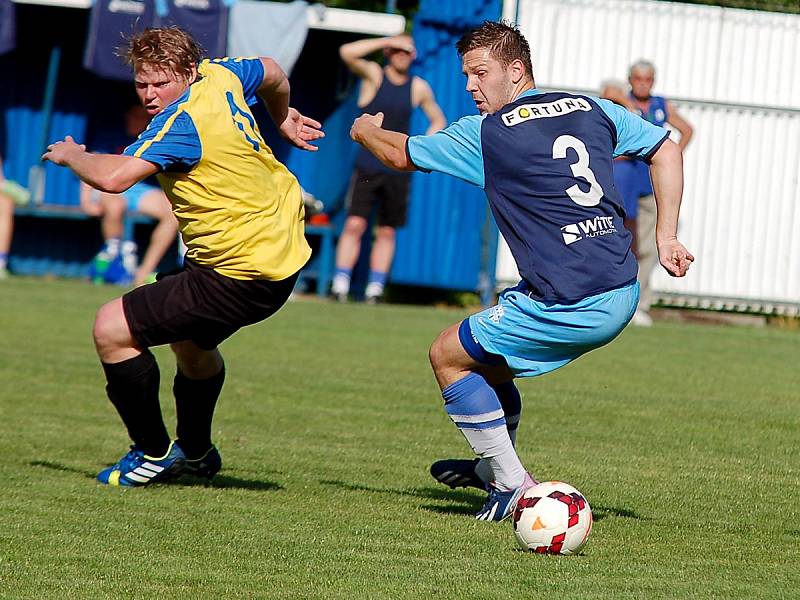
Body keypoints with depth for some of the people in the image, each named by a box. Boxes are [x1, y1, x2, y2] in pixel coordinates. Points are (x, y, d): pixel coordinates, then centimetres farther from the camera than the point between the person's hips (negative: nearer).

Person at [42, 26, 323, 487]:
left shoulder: (182, 123, -25)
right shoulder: (220, 75, 1)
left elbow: (113, 177, -37)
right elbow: (272, 73, 24)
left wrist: (71, 155, -15)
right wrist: (283, 118, 45)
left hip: (242, 276, -11)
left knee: (112, 329, -8)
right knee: (190, 339, 34)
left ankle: (154, 454, 6)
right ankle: (196, 453, 51)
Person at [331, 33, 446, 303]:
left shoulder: (419, 88, 7)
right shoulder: (374, 75, -2)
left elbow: (438, 121, 21)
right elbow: (347, 52, -20)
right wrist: (387, 41, -19)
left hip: (399, 169, 3)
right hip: (367, 166, -3)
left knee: (387, 232, 5)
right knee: (355, 224, -13)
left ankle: (375, 288, 11)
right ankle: (340, 284, -12)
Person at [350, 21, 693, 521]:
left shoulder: (486, 133, -4)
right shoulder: (591, 109, 12)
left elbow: (400, 155, 12)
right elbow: (667, 149, 19)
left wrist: (365, 131, 34)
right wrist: (667, 237, 20)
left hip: (570, 307, -8)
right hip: (624, 295, 8)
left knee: (448, 356, 11)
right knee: (487, 359, 26)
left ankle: (515, 485, 11)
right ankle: (492, 469, 38)